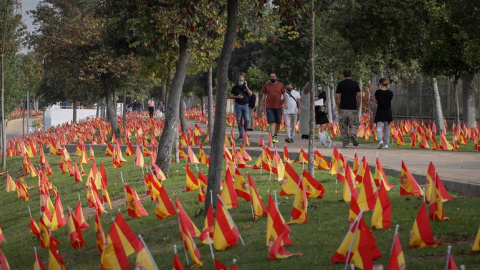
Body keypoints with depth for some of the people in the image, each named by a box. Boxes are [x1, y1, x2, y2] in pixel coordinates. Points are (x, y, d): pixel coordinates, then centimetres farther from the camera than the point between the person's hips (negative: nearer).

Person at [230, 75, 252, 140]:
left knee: (247, 120, -8)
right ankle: (241, 134, 4)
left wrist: (246, 86, -9)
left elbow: (250, 94, -3)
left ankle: (245, 131, 12)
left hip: (245, 105, 1)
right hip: (238, 105, -1)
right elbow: (231, 96, 5)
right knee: (239, 121, -1)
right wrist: (237, 97, -12)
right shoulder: (235, 87, 6)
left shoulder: (246, 87, 11)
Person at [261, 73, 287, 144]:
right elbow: (263, 95, 9)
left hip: (278, 106, 1)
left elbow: (284, 94, 10)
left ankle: (275, 135, 27)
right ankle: (272, 137, -13)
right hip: (269, 107, -1)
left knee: (278, 122, 8)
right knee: (272, 122, -9)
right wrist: (262, 106, 6)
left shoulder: (280, 85, 6)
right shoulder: (266, 85, 6)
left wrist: (284, 103, -2)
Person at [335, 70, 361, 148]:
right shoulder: (355, 84, 3)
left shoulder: (340, 84, 2)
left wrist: (338, 107, 7)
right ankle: (353, 135, -23)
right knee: (354, 125, 7)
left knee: (343, 127, 6)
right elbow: (359, 95, -2)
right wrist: (358, 106, 8)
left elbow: (337, 97, -2)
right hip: (353, 109, 0)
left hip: (343, 109, 0)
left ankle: (345, 143, 5)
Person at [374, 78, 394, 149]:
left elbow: (376, 102, 1)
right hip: (388, 112, 2)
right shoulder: (390, 92, -2)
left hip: (380, 111, -2)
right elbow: (390, 102, 4)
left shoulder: (378, 92, -6)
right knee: (387, 129, 11)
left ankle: (380, 141, -22)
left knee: (379, 127, 1)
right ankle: (386, 144, 14)